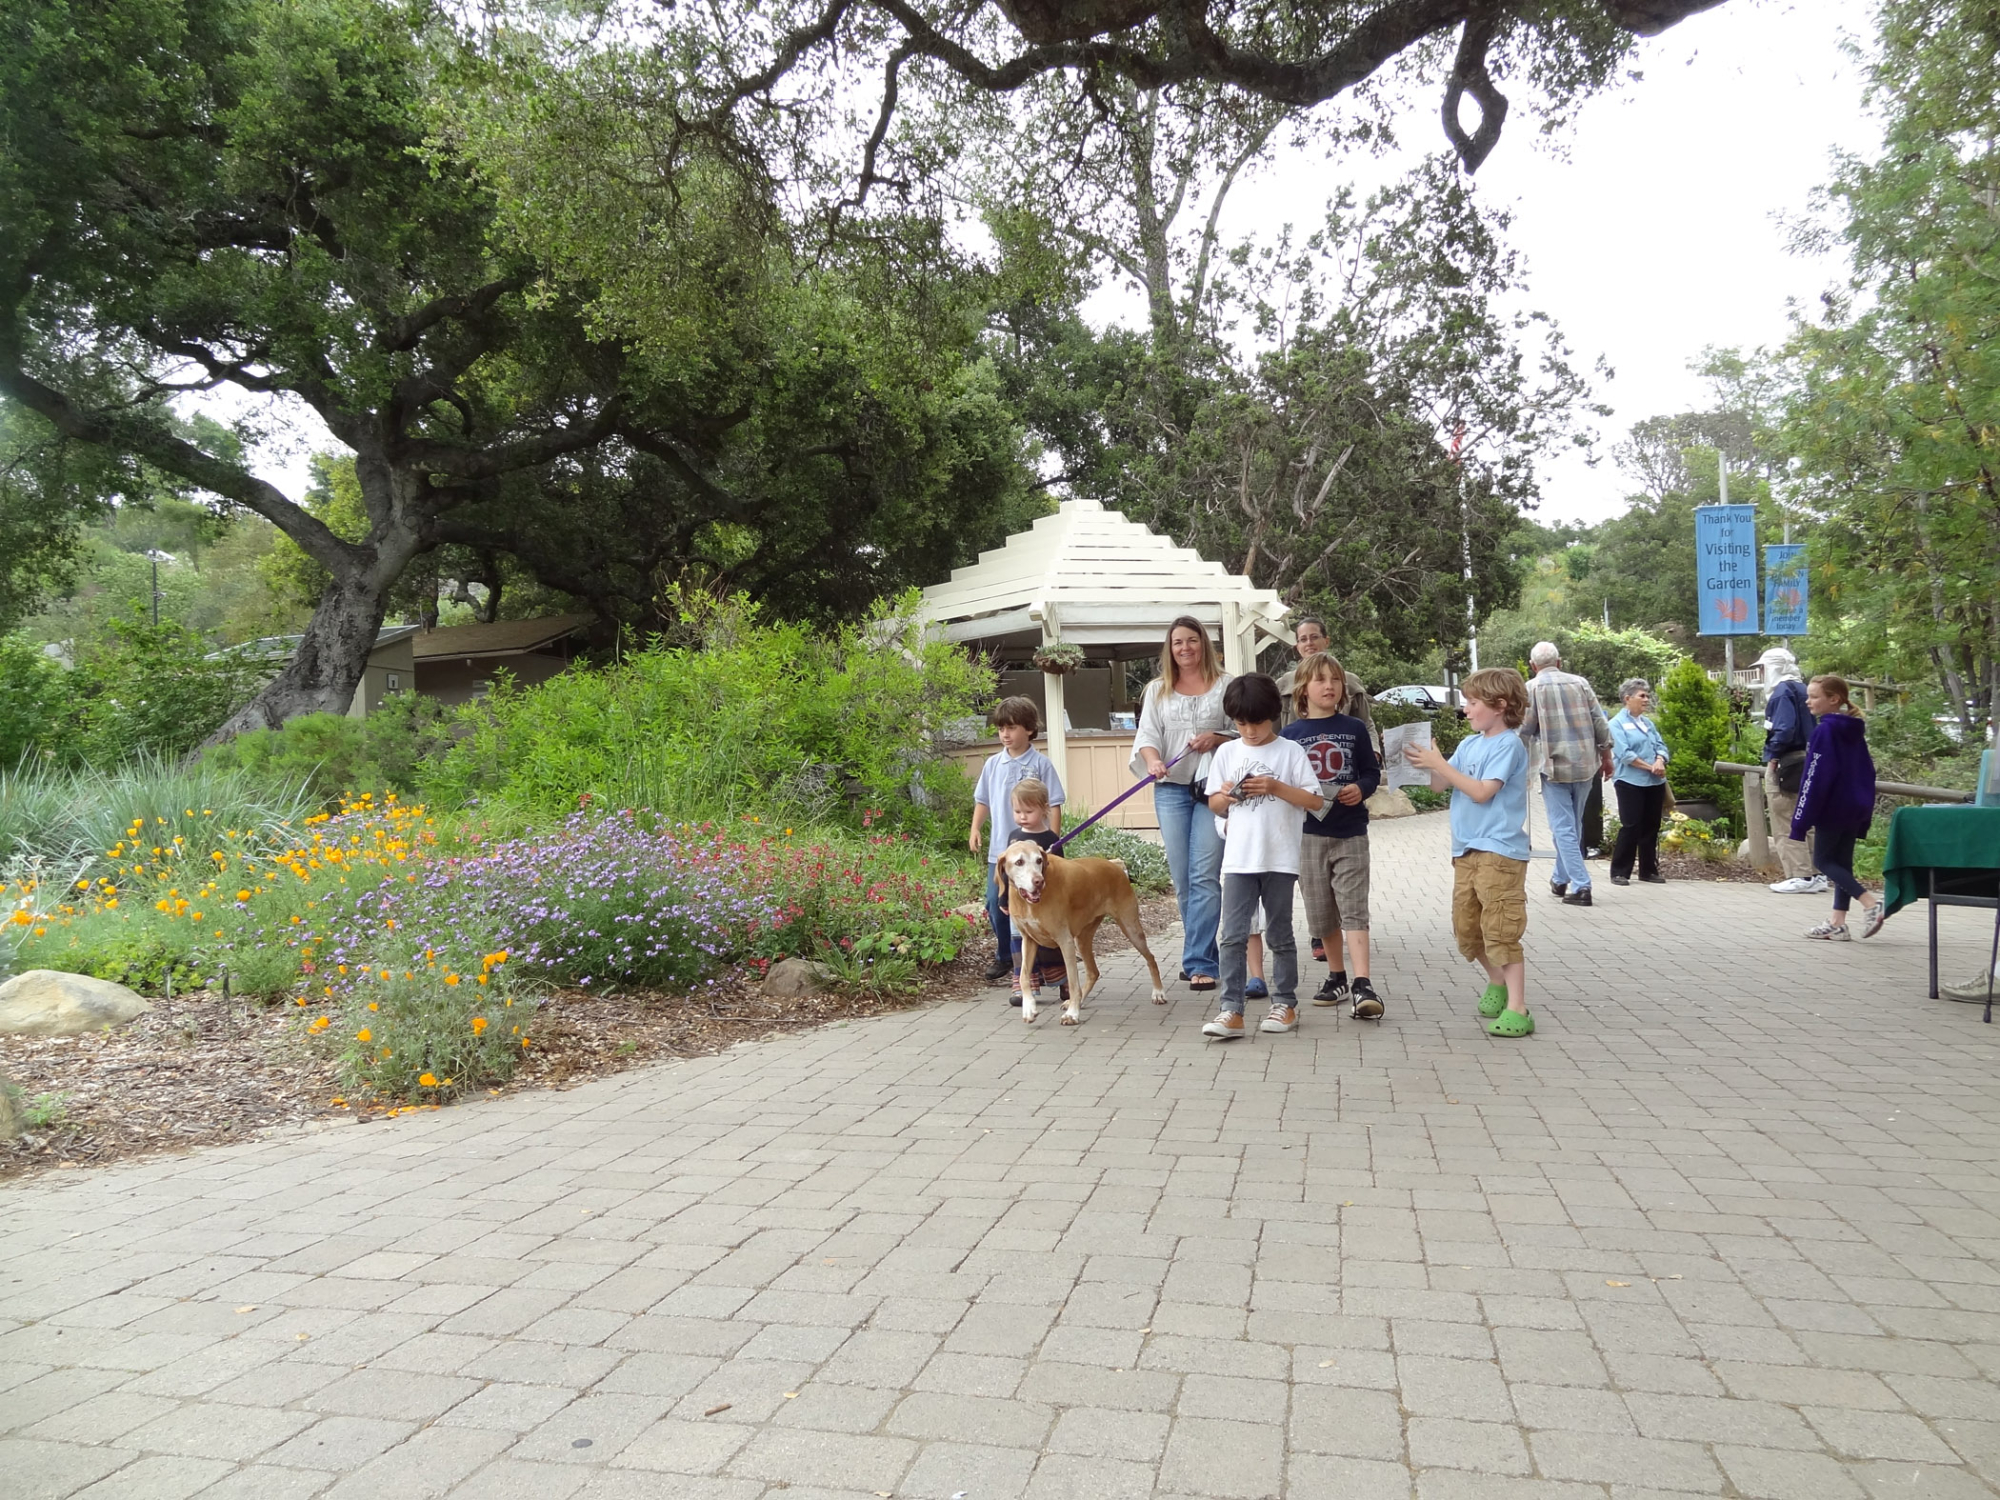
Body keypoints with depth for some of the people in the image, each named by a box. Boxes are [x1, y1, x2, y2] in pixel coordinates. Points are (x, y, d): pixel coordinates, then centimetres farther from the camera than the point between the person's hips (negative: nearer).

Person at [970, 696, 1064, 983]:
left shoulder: (1041, 764, -5)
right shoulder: (993, 764, 7)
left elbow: (1054, 805, -4)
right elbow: (982, 800, 16)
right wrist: (975, 829, 3)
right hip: (999, 849, 4)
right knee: (995, 904, 8)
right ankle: (1004, 956, 28)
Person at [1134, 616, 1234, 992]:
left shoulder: (1226, 685, 7)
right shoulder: (1157, 690, 13)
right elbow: (1147, 733, 3)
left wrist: (1217, 738, -12)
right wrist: (1152, 760, -18)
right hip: (1171, 788, 3)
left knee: (1204, 876, -10)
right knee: (1182, 878, 4)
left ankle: (1198, 963, -8)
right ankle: (1200, 955, 18)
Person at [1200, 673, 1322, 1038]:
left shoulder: (1290, 751, 0)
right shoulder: (1227, 752, 8)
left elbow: (1314, 801, -4)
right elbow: (1214, 806, 13)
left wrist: (1277, 787, -15)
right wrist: (1225, 796, -9)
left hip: (1280, 860, -2)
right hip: (1238, 860, 2)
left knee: (1279, 936, 9)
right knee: (1232, 936, -4)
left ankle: (1285, 1004, 22)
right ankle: (1231, 1011, -3)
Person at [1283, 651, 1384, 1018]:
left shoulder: (1354, 728, 3)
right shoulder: (1290, 733, 4)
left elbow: (1372, 772, 7)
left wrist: (1361, 789, -13)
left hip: (1350, 833, -2)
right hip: (1308, 833, 2)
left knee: (1353, 909, -8)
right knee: (1322, 912, 10)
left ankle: (1361, 985, -12)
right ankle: (1337, 977, 25)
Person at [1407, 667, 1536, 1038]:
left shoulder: (1508, 745, -11)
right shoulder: (1469, 744, 12)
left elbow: (1481, 791, -19)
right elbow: (1440, 785, 11)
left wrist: (1439, 763, -17)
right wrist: (1425, 763, -8)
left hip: (1499, 851, -8)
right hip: (1466, 850, 8)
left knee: (1501, 931, -10)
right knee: (1466, 928, 15)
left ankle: (1517, 1009, -7)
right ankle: (1497, 983, 35)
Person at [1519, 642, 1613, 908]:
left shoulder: (1532, 688, -4)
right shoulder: (1579, 682, 6)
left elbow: (1524, 731, -6)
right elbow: (1600, 723, 5)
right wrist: (1606, 757, 15)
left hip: (1555, 766, -4)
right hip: (1585, 765, 4)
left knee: (1563, 828, 0)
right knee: (1573, 825, 18)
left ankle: (1581, 886, -7)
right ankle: (1561, 880, 29)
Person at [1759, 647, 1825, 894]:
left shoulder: (1783, 691, -13)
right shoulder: (1800, 689, 15)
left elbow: (1784, 729, -23)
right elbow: (1810, 727, 17)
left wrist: (1773, 757, -15)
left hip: (1784, 764, -10)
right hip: (1803, 761, 10)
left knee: (1785, 824, -4)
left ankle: (1801, 876, -4)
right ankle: (1815, 874, 20)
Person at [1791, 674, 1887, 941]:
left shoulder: (1824, 731, -16)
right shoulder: (1855, 731, 11)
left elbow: (1815, 778, -19)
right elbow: (1867, 772, 15)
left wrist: (1801, 820, -16)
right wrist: (1865, 811, 20)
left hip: (1832, 809, -9)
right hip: (1855, 808, 9)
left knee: (1822, 860, 2)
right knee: (1842, 863, 11)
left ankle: (1872, 903, -13)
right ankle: (1837, 924, 13)